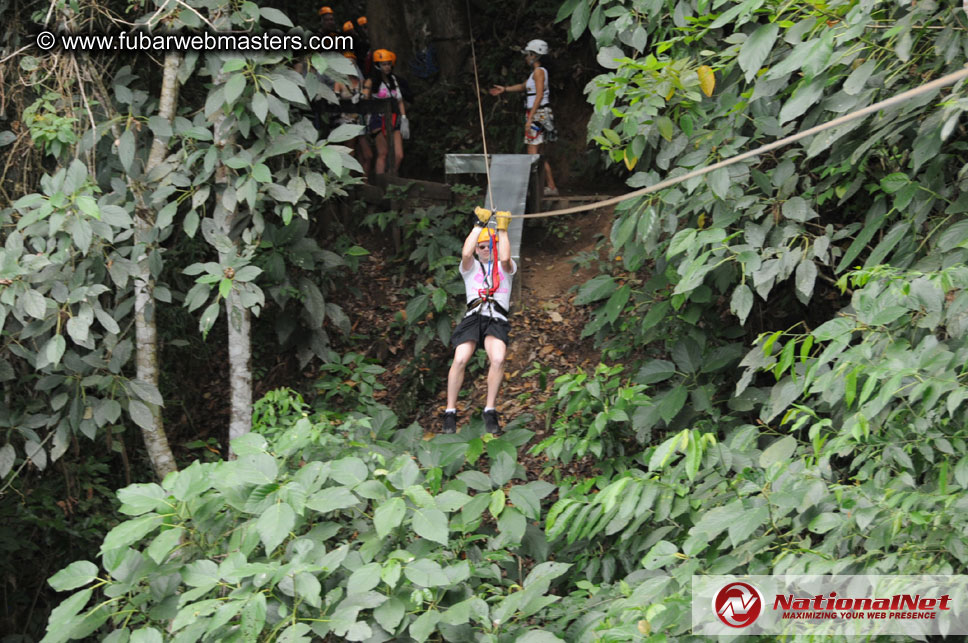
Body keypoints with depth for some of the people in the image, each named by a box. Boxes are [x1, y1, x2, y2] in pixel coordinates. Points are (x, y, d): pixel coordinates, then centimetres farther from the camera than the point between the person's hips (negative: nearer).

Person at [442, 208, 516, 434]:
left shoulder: (506, 268, 23)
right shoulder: (470, 268, 23)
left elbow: (505, 258, -3)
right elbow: (466, 253, 0)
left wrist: (502, 229, 0)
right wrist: (480, 224, 1)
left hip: (497, 319, 0)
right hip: (473, 316, 1)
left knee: (498, 359, -30)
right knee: (460, 360, -25)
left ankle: (490, 411, -18)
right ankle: (450, 412, -14)